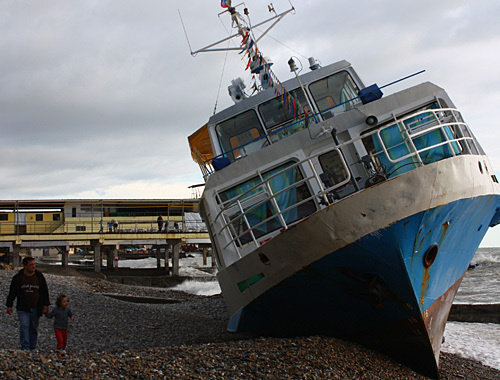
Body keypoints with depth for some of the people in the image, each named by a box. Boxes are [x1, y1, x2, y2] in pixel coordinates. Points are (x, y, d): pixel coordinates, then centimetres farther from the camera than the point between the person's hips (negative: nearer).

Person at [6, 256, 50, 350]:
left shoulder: (39, 277, 4)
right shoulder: (18, 278, 1)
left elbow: (45, 292, 7)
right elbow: (12, 292, 8)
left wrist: (46, 305, -1)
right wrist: (9, 306, 5)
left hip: (35, 309, 1)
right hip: (23, 308, -1)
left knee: (34, 329, 7)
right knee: (24, 326, -14)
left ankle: (32, 348, 16)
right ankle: (25, 347, -14)